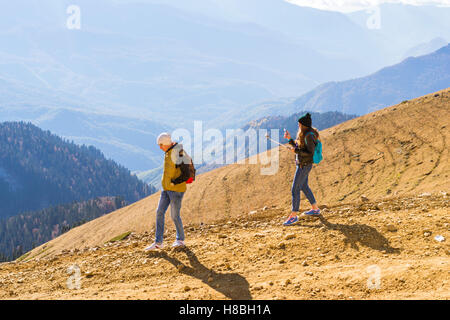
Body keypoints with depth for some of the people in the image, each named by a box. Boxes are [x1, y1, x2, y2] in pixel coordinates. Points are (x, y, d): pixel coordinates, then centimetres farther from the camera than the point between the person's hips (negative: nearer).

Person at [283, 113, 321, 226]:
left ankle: (294, 215, 2)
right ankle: (315, 209, 36)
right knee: (304, 187, 23)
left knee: (295, 190, -5)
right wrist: (289, 139, 9)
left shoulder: (309, 136, -22)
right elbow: (298, 146, 17)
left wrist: (296, 151, -22)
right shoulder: (303, 134, 7)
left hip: (304, 166, -10)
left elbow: (311, 153, -24)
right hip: (301, 164, 10)